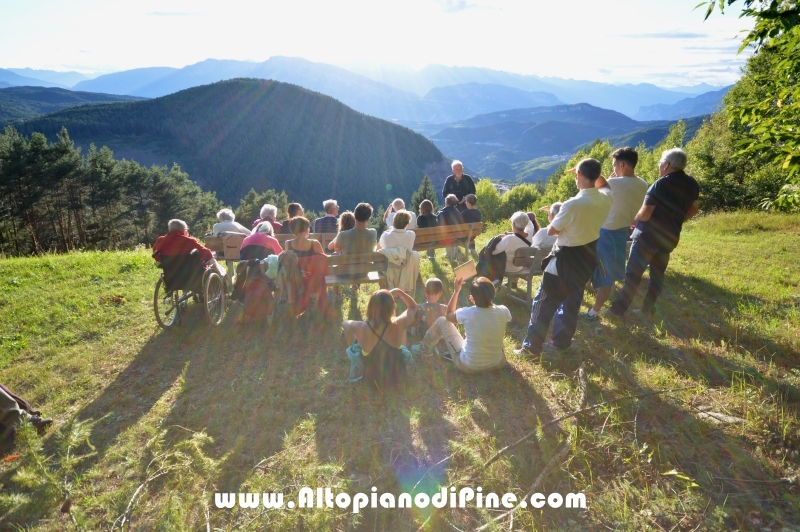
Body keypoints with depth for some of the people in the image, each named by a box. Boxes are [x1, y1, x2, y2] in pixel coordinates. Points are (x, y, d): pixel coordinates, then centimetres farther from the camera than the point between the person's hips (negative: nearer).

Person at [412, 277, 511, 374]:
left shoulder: (467, 313, -24)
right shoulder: (503, 311, -18)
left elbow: (449, 315, 1)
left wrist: (456, 290, 4)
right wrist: (478, 300, 11)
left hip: (468, 366, -3)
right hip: (497, 364, 3)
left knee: (441, 321, 11)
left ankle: (424, 348, 39)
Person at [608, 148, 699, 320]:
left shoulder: (661, 184, -17)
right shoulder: (692, 184, 6)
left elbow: (644, 215, -20)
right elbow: (692, 210, 19)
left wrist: (634, 219, 0)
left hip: (648, 236, -7)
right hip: (670, 237, 7)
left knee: (633, 273, -1)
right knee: (658, 274, 14)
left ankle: (618, 309, 4)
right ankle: (648, 310, 20)